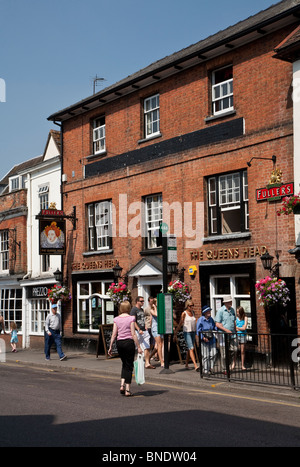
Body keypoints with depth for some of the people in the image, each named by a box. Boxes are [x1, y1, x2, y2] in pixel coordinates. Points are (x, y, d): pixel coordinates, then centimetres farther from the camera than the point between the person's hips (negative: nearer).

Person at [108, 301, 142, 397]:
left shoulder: (116, 319, 3)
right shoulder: (131, 318, -7)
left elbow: (114, 335, 2)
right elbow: (133, 334, -10)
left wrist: (110, 347, 9)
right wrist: (138, 347, -6)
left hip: (119, 342, 4)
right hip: (129, 342, -4)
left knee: (124, 364, 21)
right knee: (129, 366, 5)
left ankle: (122, 385, 9)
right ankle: (127, 390, 5)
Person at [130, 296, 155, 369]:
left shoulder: (142, 310, 19)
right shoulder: (134, 310, -7)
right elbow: (133, 321, -14)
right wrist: (139, 330, -21)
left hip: (144, 331, 7)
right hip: (138, 331, -7)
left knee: (147, 348, -1)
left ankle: (147, 363, -1)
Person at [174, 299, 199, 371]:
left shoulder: (192, 313, 11)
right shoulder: (184, 313, -7)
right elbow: (180, 324, -4)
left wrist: (195, 333, 18)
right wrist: (175, 333, -3)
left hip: (193, 332, 6)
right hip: (187, 332, -6)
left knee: (189, 349, 11)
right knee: (191, 348, -14)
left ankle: (186, 364, 23)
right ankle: (195, 366, -22)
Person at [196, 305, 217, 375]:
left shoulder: (211, 319, 12)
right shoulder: (200, 320, -7)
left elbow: (215, 327, 25)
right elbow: (198, 331, -10)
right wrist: (203, 338, -21)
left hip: (212, 340, 6)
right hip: (204, 341, -6)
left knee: (213, 354, 1)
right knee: (205, 356, -3)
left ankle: (211, 368, 16)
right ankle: (206, 370, 8)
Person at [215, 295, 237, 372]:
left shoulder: (232, 310, 12)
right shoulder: (220, 310, -7)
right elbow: (217, 324, -10)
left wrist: (235, 331, 17)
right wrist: (226, 330, -17)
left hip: (232, 334, 5)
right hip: (223, 334, -5)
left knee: (234, 349, -12)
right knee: (224, 353, 0)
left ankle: (233, 362, 12)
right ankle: (224, 369, 10)